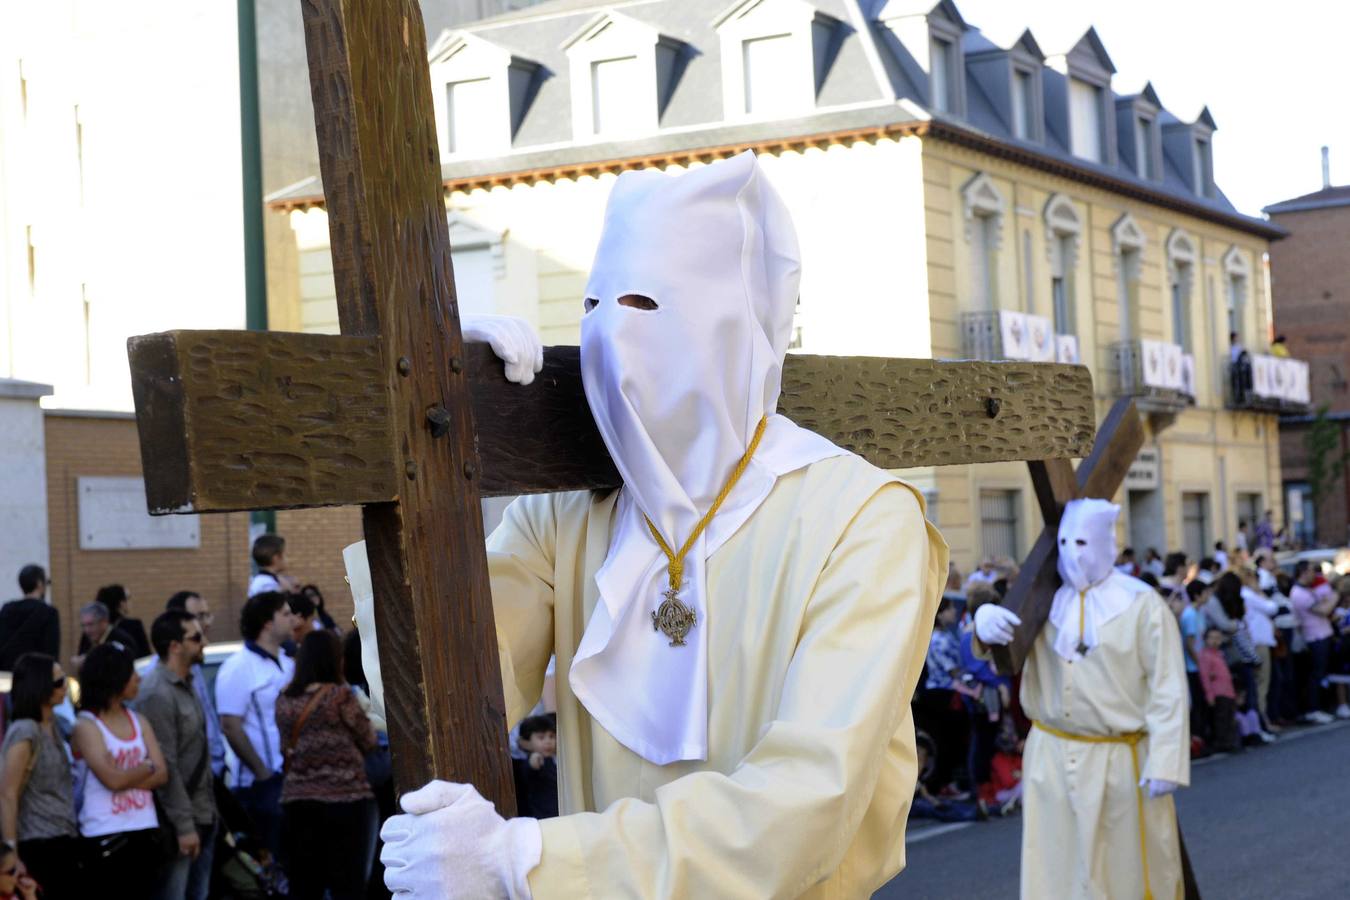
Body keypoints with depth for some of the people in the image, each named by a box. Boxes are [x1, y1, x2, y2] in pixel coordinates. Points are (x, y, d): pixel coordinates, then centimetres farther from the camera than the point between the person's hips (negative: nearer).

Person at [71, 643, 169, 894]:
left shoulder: (138, 720, 10)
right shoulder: (86, 726, -7)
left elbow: (161, 775, 2)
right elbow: (113, 780, -18)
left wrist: (126, 776, -14)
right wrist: (147, 767, -2)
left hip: (145, 829, 6)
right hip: (105, 835, -6)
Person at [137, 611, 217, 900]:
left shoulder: (187, 683, 11)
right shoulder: (158, 694, -18)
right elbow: (165, 767, -20)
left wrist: (208, 810, 15)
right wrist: (184, 826, -20)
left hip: (202, 813, 9)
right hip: (180, 820, -9)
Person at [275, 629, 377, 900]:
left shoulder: (284, 701, 5)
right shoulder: (340, 696, -9)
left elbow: (288, 746, 10)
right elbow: (368, 741, -1)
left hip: (297, 800, 4)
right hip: (344, 798, -4)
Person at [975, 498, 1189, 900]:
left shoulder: (1142, 604, -8)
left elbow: (1167, 689, -10)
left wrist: (1164, 762, -17)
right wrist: (986, 622, -25)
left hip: (1121, 762, -3)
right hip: (1052, 759, 4)